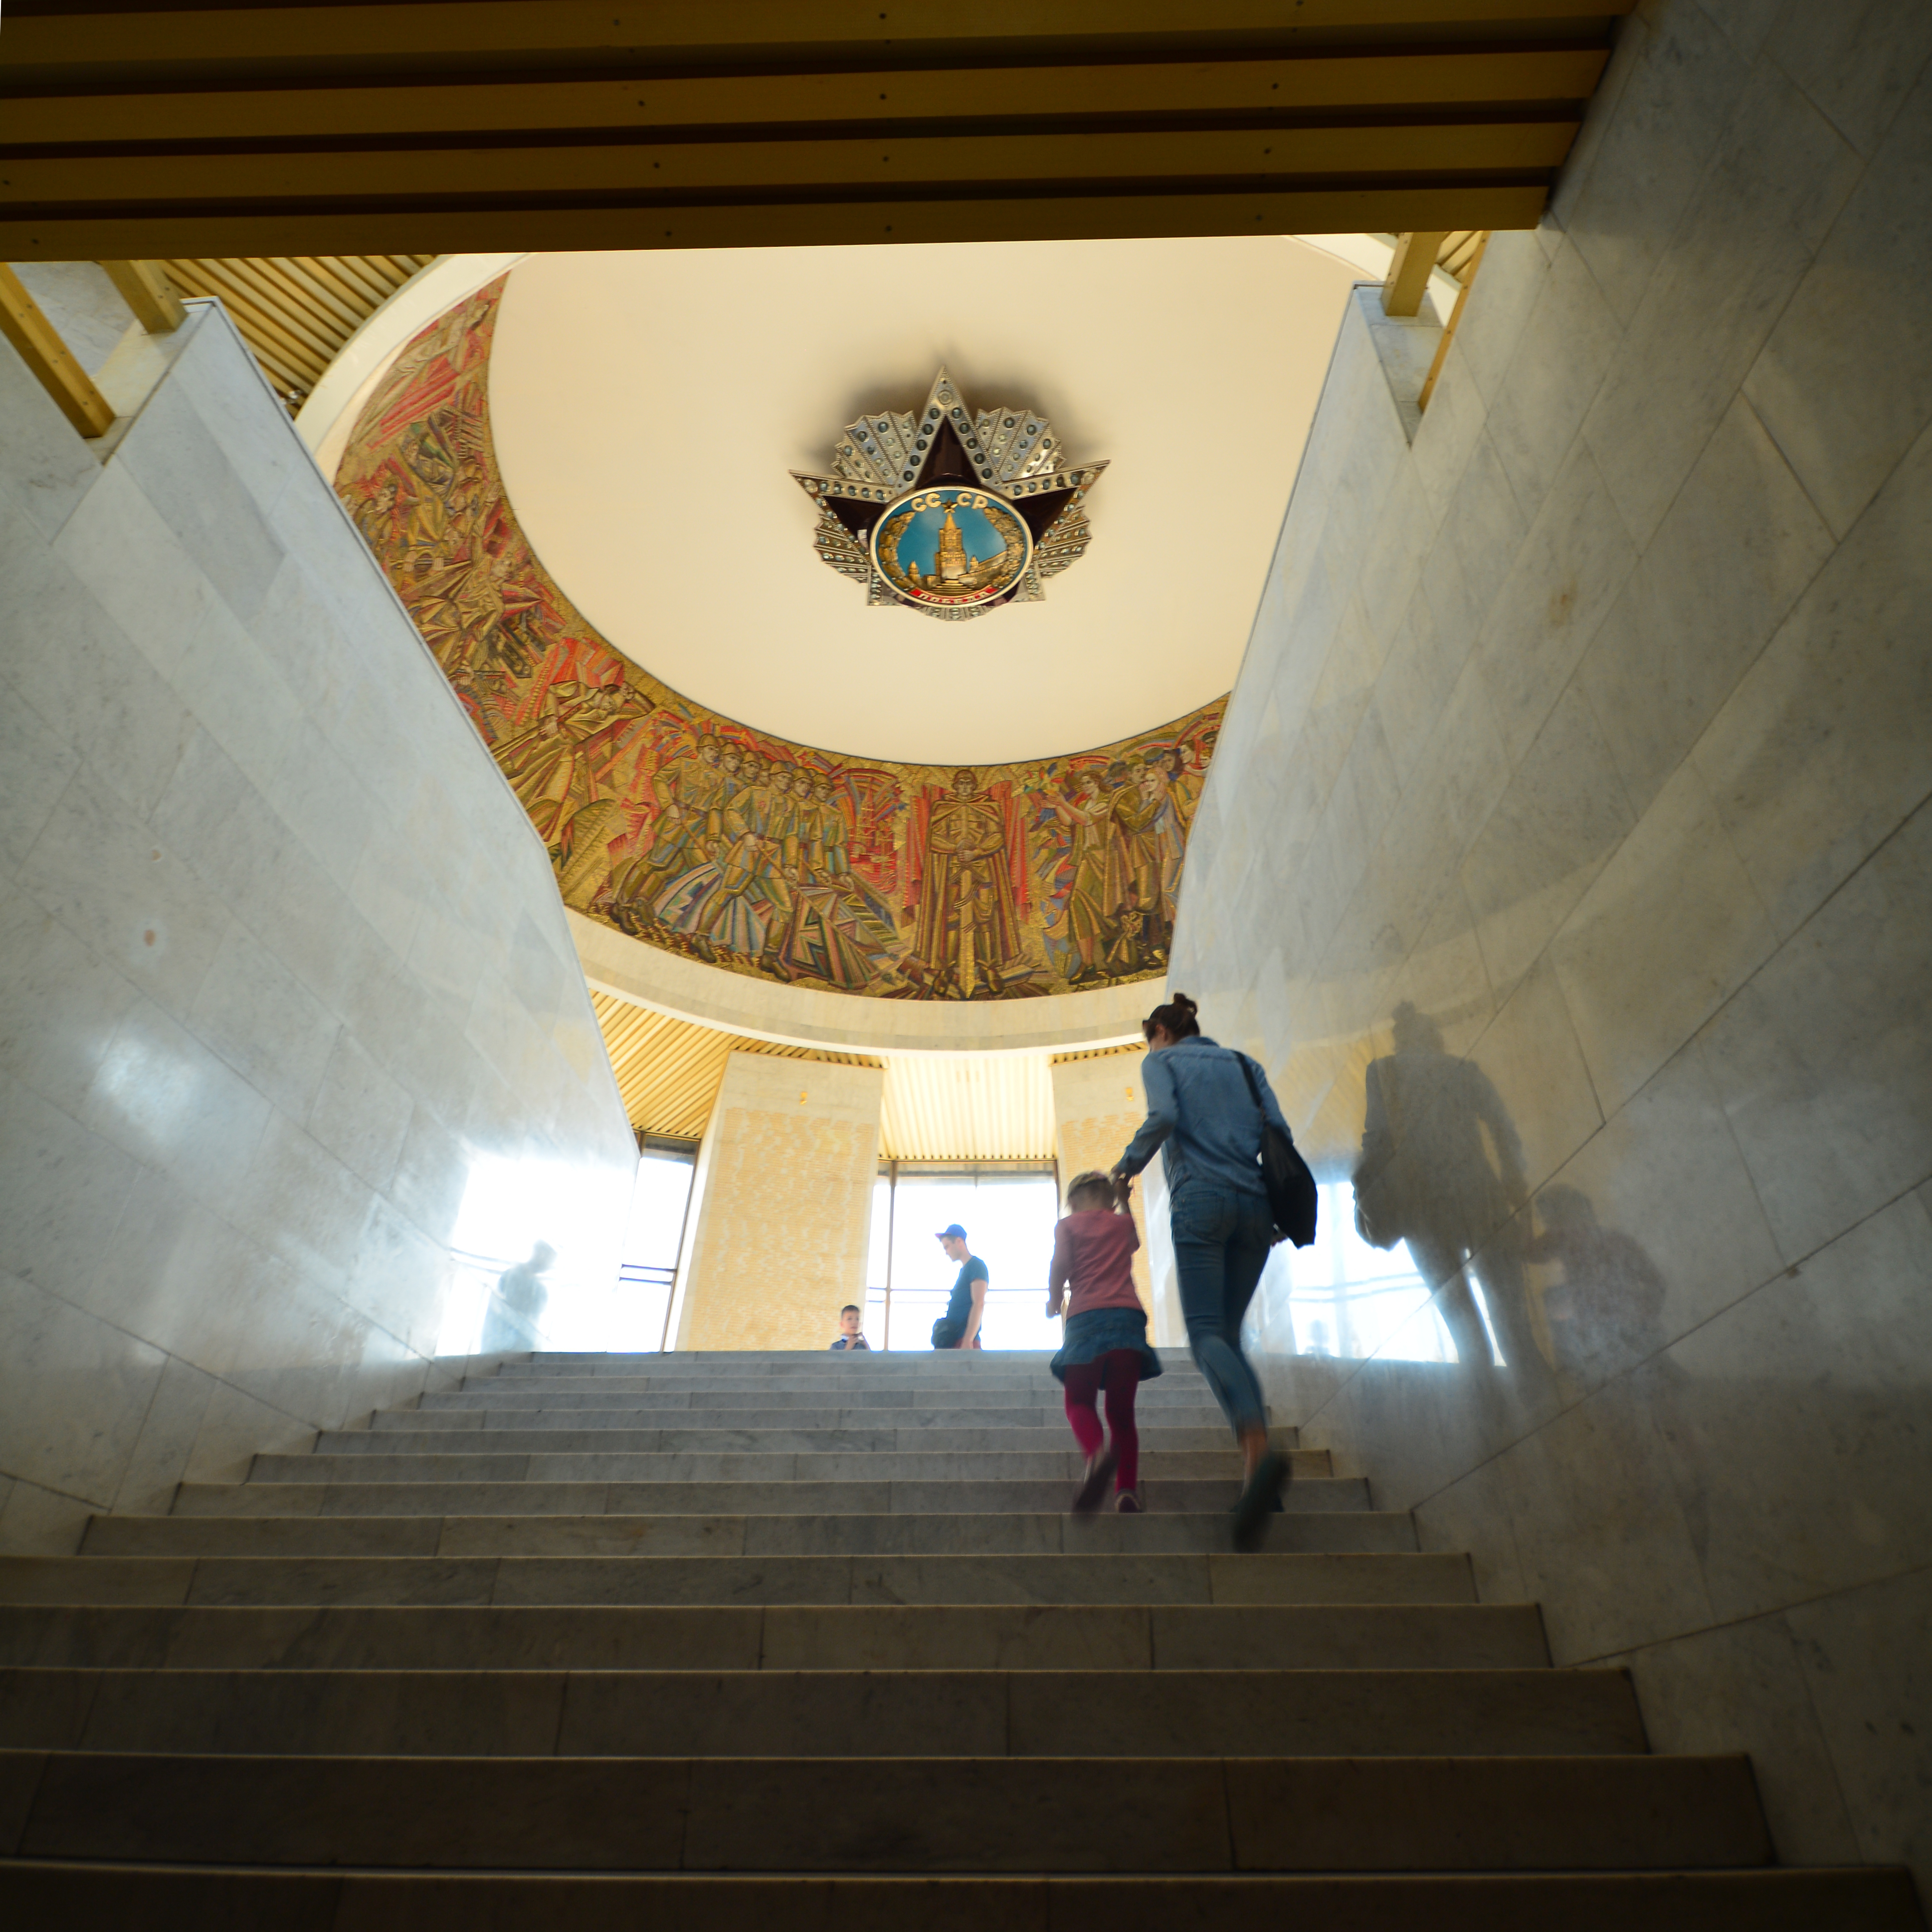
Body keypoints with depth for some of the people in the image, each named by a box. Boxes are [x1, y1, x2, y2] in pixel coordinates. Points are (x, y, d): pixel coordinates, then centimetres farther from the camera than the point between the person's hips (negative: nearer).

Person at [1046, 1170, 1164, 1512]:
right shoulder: (1124, 1223, 22)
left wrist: (1054, 1302, 12)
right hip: (1129, 1317, 3)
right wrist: (1124, 1203, 49)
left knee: (1079, 1402, 2)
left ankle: (1098, 1453, -32)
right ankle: (1127, 1490, -11)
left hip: (1087, 1317, -3)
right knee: (1122, 1410, 8)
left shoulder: (1068, 1225, 12)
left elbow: (1060, 1263, -3)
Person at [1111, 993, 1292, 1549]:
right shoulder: (1242, 1064, 23)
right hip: (1255, 1206, 5)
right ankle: (1257, 1473, -4)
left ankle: (1260, 1451, -37)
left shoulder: (1161, 1061, 10)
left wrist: (1129, 1163, 3)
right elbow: (1278, 1129, 11)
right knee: (1228, 1334, 10)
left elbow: (1164, 1115, -10)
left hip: (1200, 1198, -5)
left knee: (1206, 1333, -12)